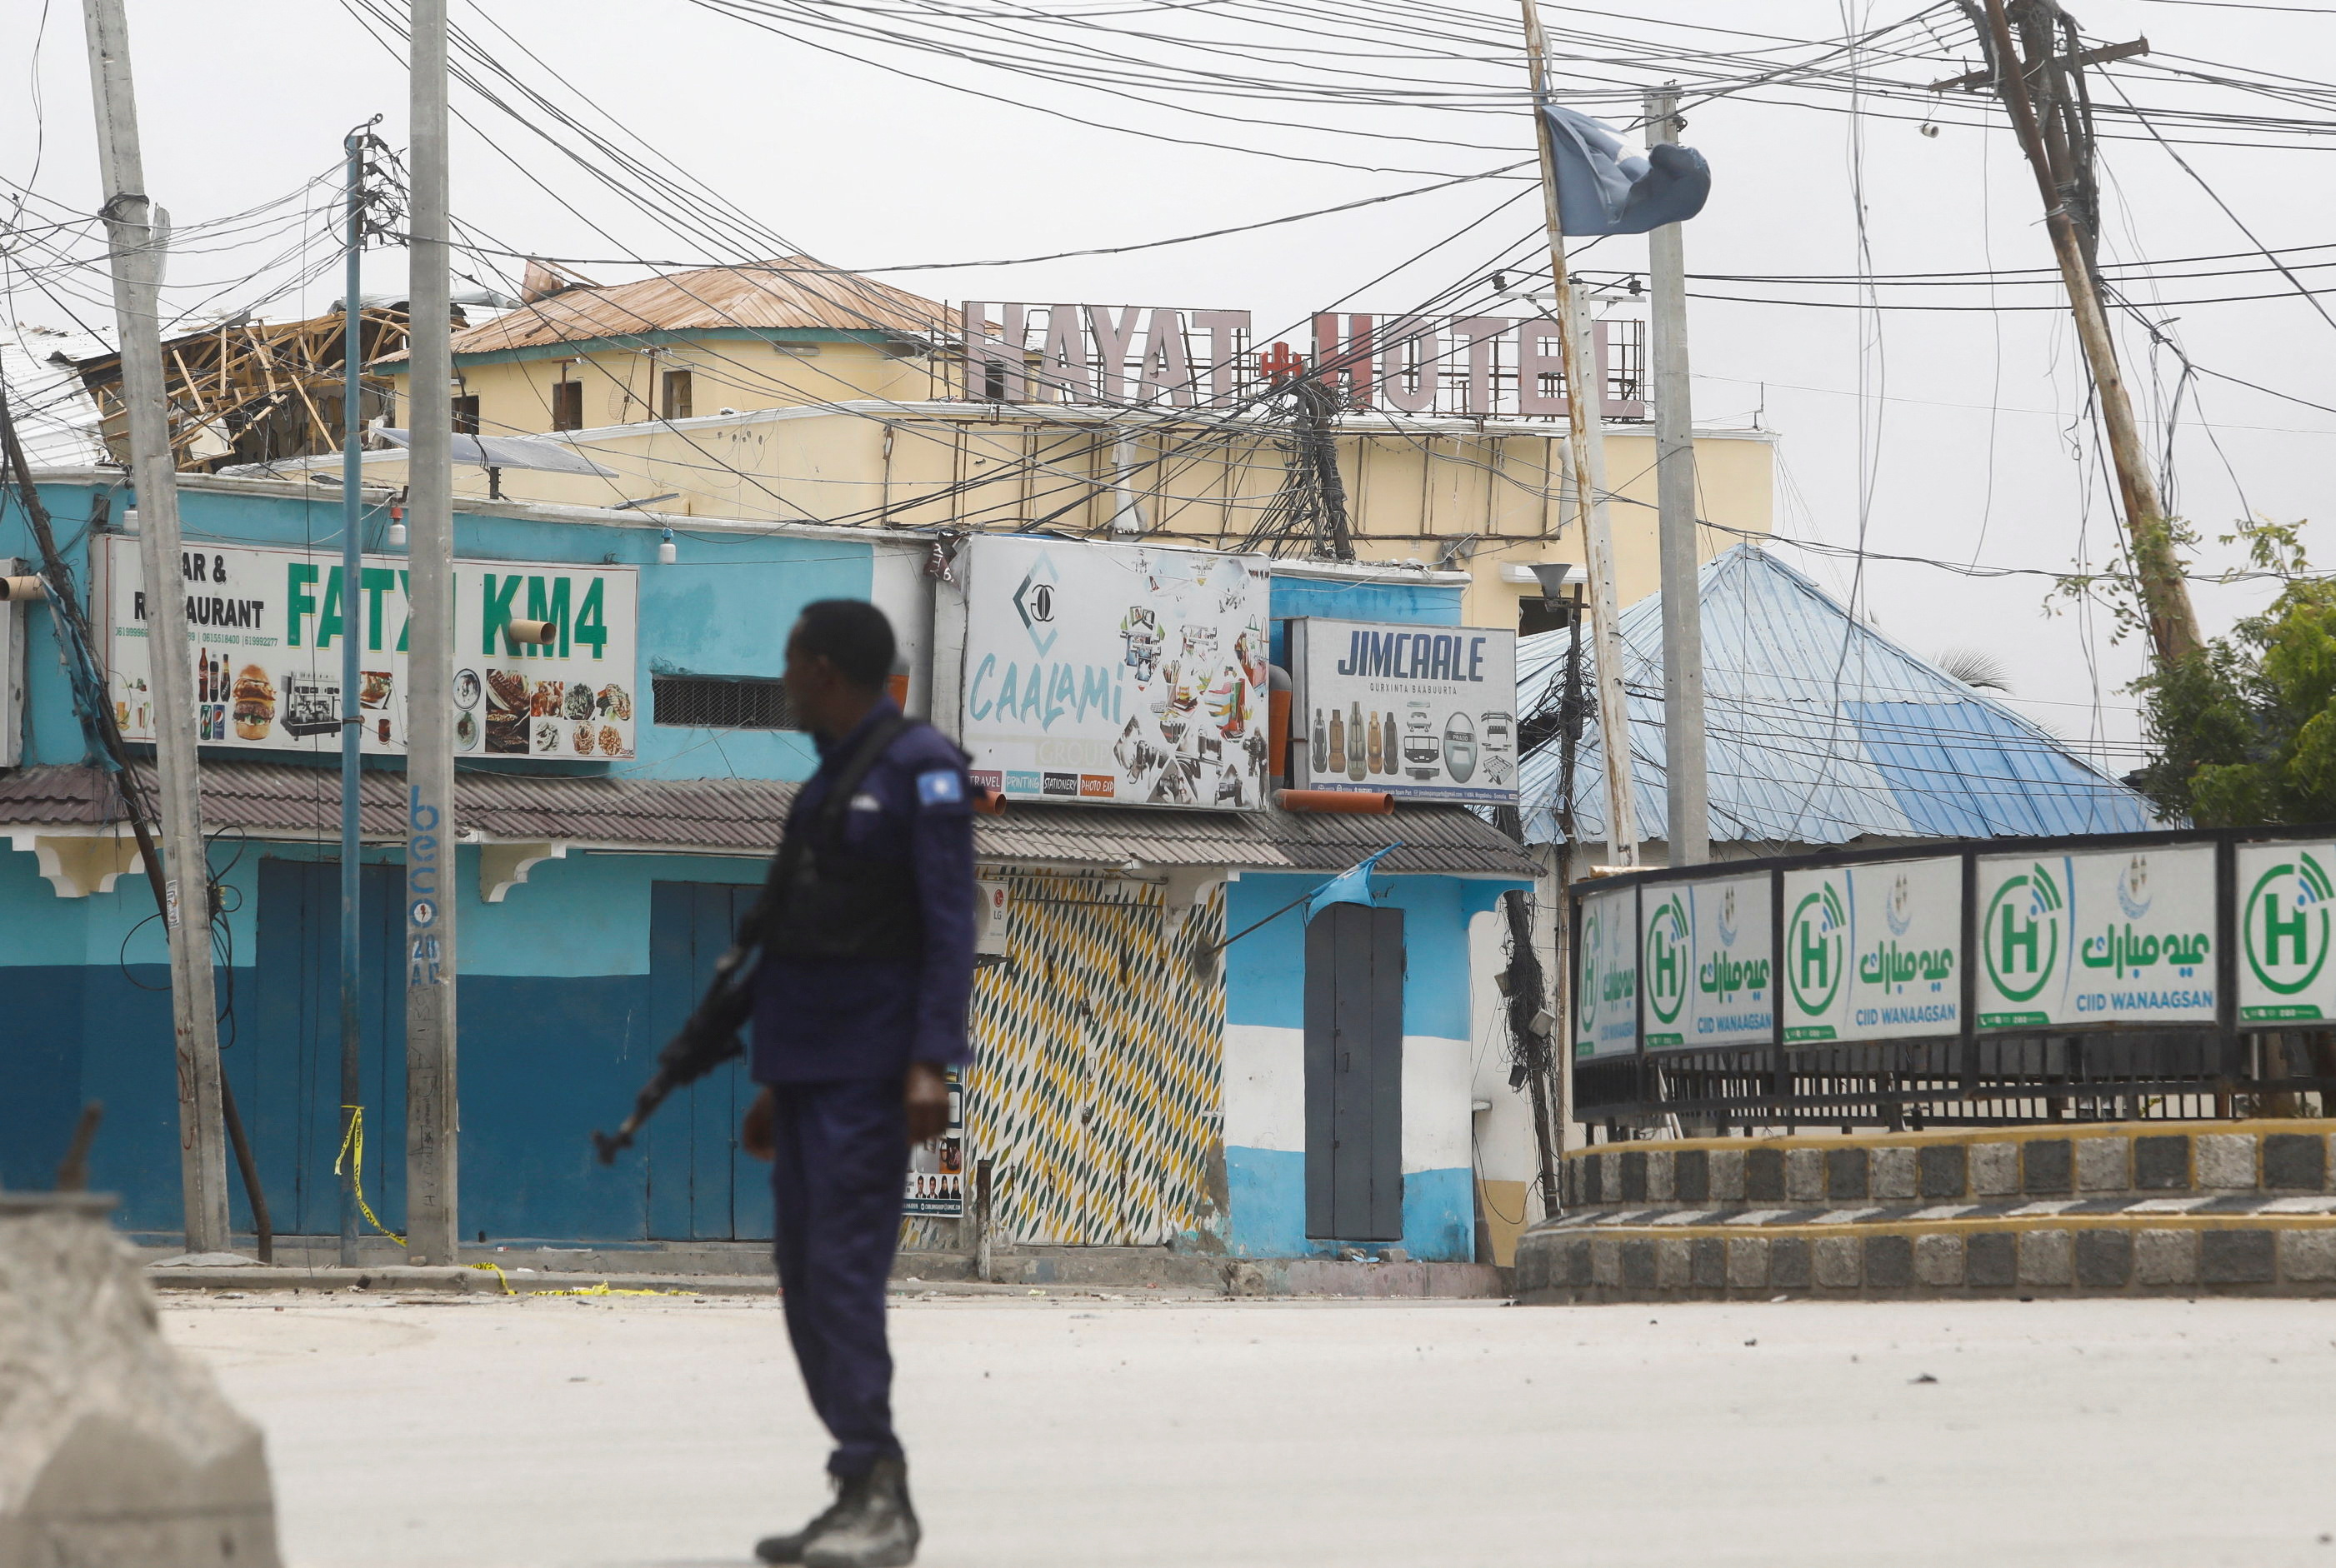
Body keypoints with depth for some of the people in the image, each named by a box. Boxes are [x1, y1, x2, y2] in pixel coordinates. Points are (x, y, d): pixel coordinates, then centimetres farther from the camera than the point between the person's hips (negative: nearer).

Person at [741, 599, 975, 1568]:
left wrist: (931, 1064, -23)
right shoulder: (828, 782, 18)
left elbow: (949, 925, -14)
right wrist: (775, 1085, 20)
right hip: (808, 1071, 9)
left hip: (871, 1072, -9)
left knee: (844, 1269, -16)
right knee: (806, 1279, 5)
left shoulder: (921, 769, -7)